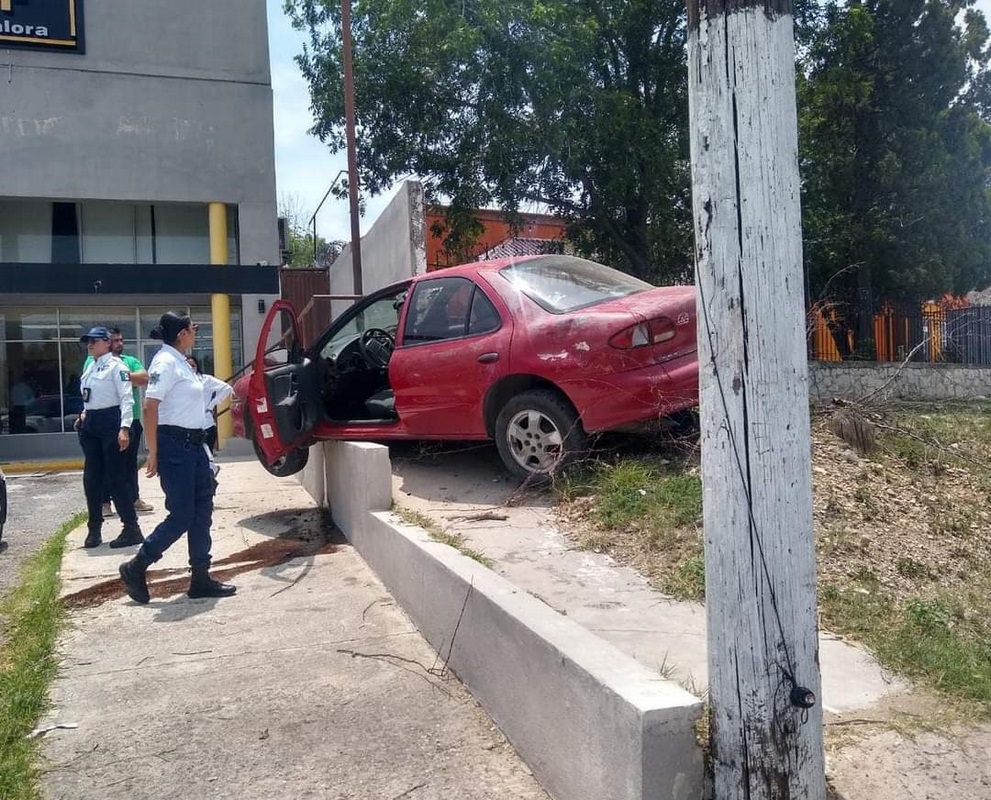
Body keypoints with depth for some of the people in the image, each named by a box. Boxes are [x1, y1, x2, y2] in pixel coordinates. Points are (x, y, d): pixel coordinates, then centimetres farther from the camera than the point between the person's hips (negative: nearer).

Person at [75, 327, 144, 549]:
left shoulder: (116, 365, -10)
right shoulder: (90, 366, 15)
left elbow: (126, 398, -18)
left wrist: (124, 428, -26)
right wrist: (84, 415, 15)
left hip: (110, 422, -8)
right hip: (91, 423, 8)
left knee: (116, 476, -5)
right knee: (91, 477, 9)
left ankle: (132, 529, 2)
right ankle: (94, 528, 20)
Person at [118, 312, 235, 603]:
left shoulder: (181, 362, 13)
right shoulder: (166, 362, -14)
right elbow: (150, 408, -21)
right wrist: (153, 453, -22)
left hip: (193, 444, 9)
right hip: (175, 446, -9)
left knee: (201, 512, 9)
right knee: (181, 516, -5)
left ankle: (201, 579, 15)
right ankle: (135, 569, 12)